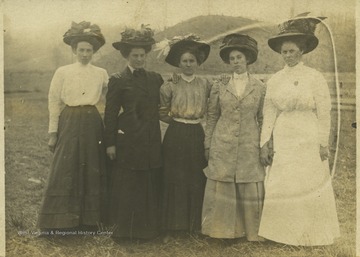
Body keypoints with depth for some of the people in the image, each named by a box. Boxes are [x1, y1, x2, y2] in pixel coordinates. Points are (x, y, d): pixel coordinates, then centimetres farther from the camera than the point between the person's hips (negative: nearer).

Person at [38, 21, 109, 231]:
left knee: (92, 171, 7)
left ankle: (89, 218, 19)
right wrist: (53, 133, 1)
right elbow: (54, 102, 3)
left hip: (92, 125, 2)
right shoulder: (62, 72, 3)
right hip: (69, 124, -1)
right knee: (65, 172, -1)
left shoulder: (101, 74, 7)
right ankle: (61, 220, 10)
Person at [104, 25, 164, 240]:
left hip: (152, 142, 4)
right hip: (128, 141, -4)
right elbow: (111, 114, -3)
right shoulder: (118, 80, -1)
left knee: (150, 186, 9)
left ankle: (148, 228, 23)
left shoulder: (156, 79, 12)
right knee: (126, 187, 3)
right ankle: (124, 229, 17)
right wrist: (110, 143, -6)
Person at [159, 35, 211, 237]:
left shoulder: (206, 85, 5)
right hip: (176, 136, -2)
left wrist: (199, 121, -2)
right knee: (175, 180, 3)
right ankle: (172, 227, 13)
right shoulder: (171, 86, 0)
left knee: (197, 180, 7)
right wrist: (177, 121, 1)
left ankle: (196, 225, 22)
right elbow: (162, 113, 5)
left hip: (197, 136, 2)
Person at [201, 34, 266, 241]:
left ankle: (251, 232, 20)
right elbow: (211, 117, 8)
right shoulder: (219, 86, 4)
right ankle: (222, 230, 19)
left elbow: (262, 119, 8)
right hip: (222, 146, 0)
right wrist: (208, 145, 5)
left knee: (251, 190, 3)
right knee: (221, 188, 3)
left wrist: (264, 146, 5)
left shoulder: (260, 88, 4)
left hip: (249, 146, 0)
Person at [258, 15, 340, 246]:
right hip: (283, 140, 3)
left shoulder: (315, 77, -5)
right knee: (282, 187, 6)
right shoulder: (275, 80, 6)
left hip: (308, 140, -3)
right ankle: (286, 233, 21)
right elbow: (269, 113, 5)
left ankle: (311, 235, 22)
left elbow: (324, 114, -4)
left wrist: (323, 144, -6)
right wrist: (264, 143, 2)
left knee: (310, 187, 5)